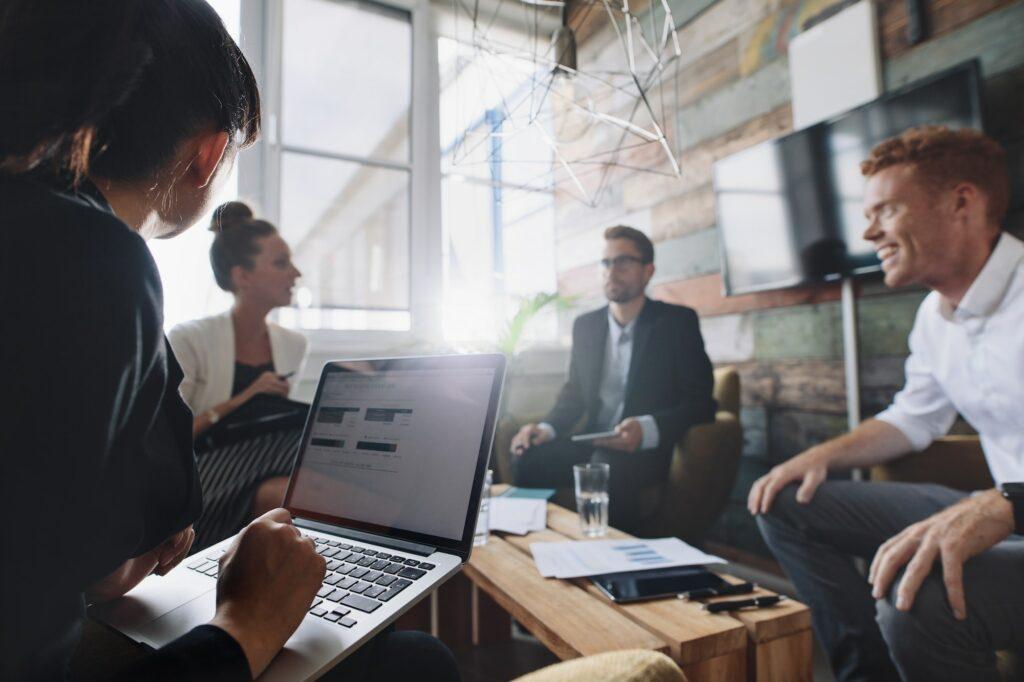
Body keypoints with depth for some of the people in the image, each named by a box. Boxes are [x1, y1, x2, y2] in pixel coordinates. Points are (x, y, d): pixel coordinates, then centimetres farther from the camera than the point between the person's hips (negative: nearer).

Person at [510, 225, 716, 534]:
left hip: (652, 449, -4)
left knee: (608, 467, -36)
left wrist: (647, 429, -27)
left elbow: (701, 401, -8)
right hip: (595, 444, 4)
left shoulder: (677, 321, -2)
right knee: (527, 458, -22)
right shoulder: (586, 324, 12)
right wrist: (546, 428, -5)